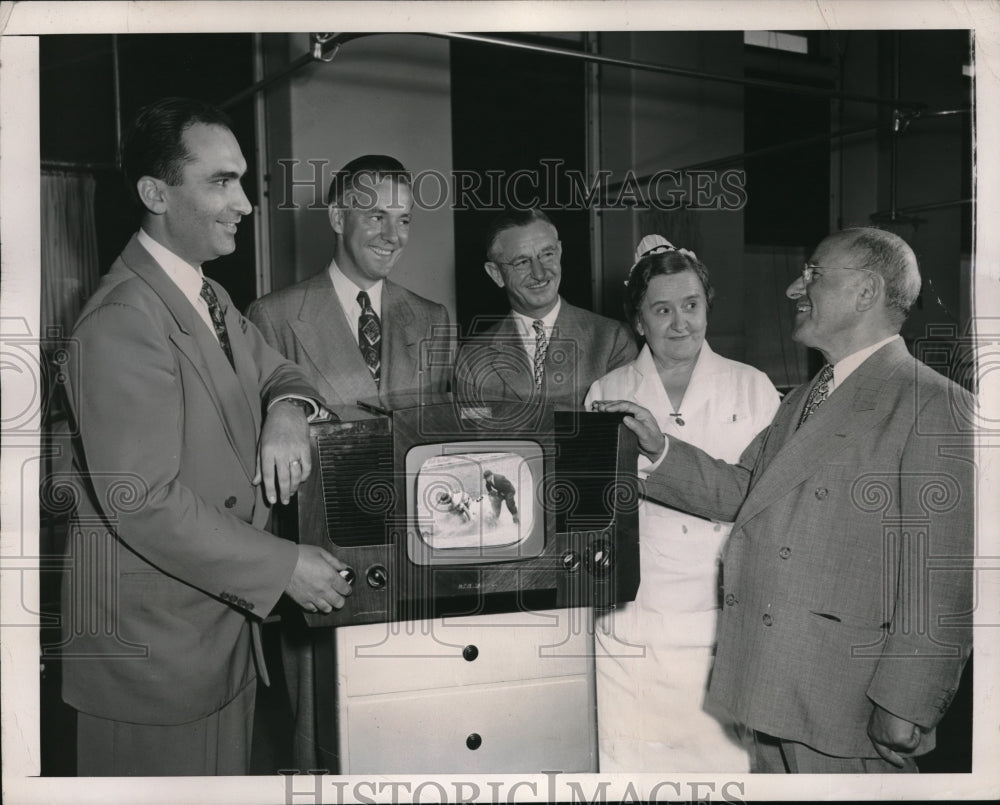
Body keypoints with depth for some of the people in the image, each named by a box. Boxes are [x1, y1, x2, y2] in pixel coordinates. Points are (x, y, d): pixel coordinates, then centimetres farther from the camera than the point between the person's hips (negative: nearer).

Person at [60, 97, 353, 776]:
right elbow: (145, 504, -26)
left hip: (224, 624, 9)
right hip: (153, 645, -9)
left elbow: (275, 370, 21)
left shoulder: (212, 298, 10)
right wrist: (285, 567, -21)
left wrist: (287, 411, -5)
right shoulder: (122, 325, -22)